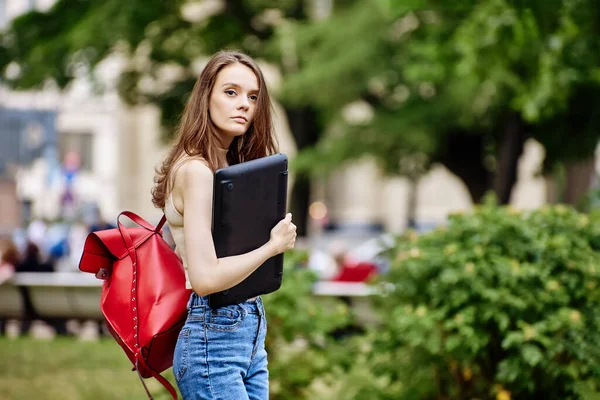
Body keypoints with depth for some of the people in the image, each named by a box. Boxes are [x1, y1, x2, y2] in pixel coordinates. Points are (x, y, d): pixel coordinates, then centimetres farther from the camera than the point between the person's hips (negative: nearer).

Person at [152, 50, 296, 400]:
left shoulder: (233, 166, 14)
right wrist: (273, 246, -10)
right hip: (214, 335, -9)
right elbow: (205, 277, -22)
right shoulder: (196, 171, -14)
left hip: (249, 333, 9)